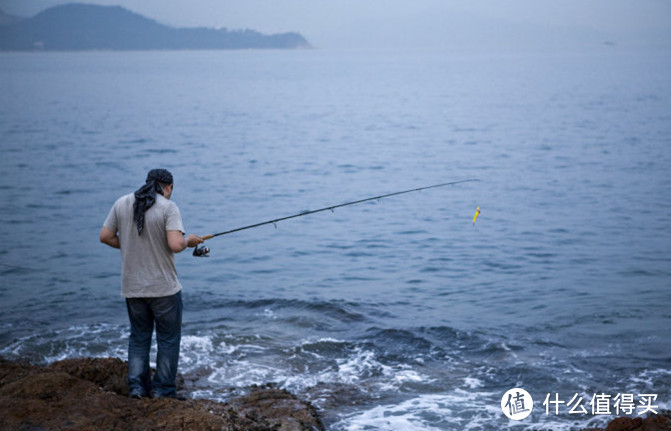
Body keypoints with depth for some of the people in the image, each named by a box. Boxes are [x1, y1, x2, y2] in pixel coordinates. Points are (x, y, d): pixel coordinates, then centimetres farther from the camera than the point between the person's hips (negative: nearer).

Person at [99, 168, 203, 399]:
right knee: (168, 338, 9)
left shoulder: (122, 203, 3)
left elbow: (105, 236, 5)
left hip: (132, 287, 4)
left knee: (139, 337, 17)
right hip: (164, 287, -4)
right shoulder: (168, 207, -12)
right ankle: (163, 390, 11)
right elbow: (175, 245, -23)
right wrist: (189, 240, -2)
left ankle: (137, 387, 13)